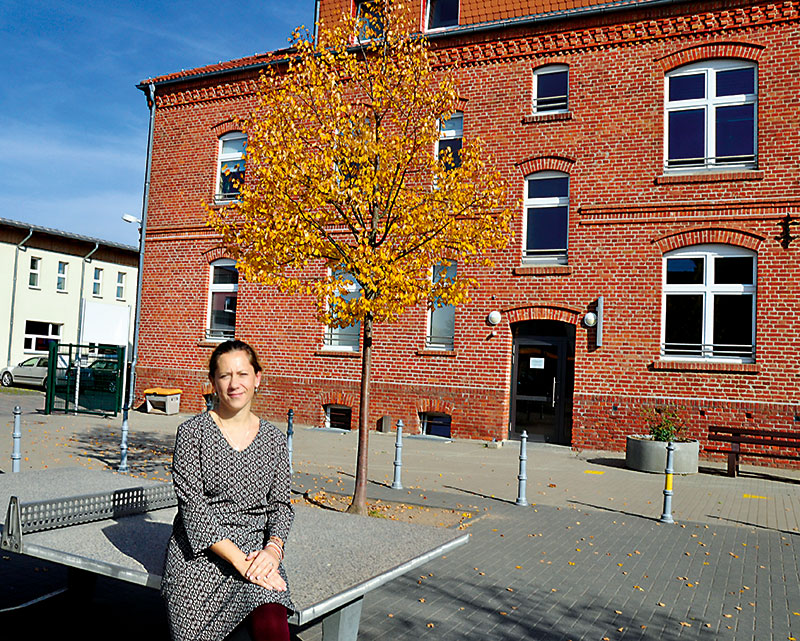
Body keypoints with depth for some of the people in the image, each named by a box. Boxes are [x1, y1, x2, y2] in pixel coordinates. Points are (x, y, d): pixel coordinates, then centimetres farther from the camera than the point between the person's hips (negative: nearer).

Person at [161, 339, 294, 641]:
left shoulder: (274, 439, 7)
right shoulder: (192, 432, -3)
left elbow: (280, 504, 10)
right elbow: (193, 507, -10)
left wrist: (273, 548, -12)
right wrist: (240, 561, -17)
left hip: (255, 552, 1)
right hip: (199, 557, -1)